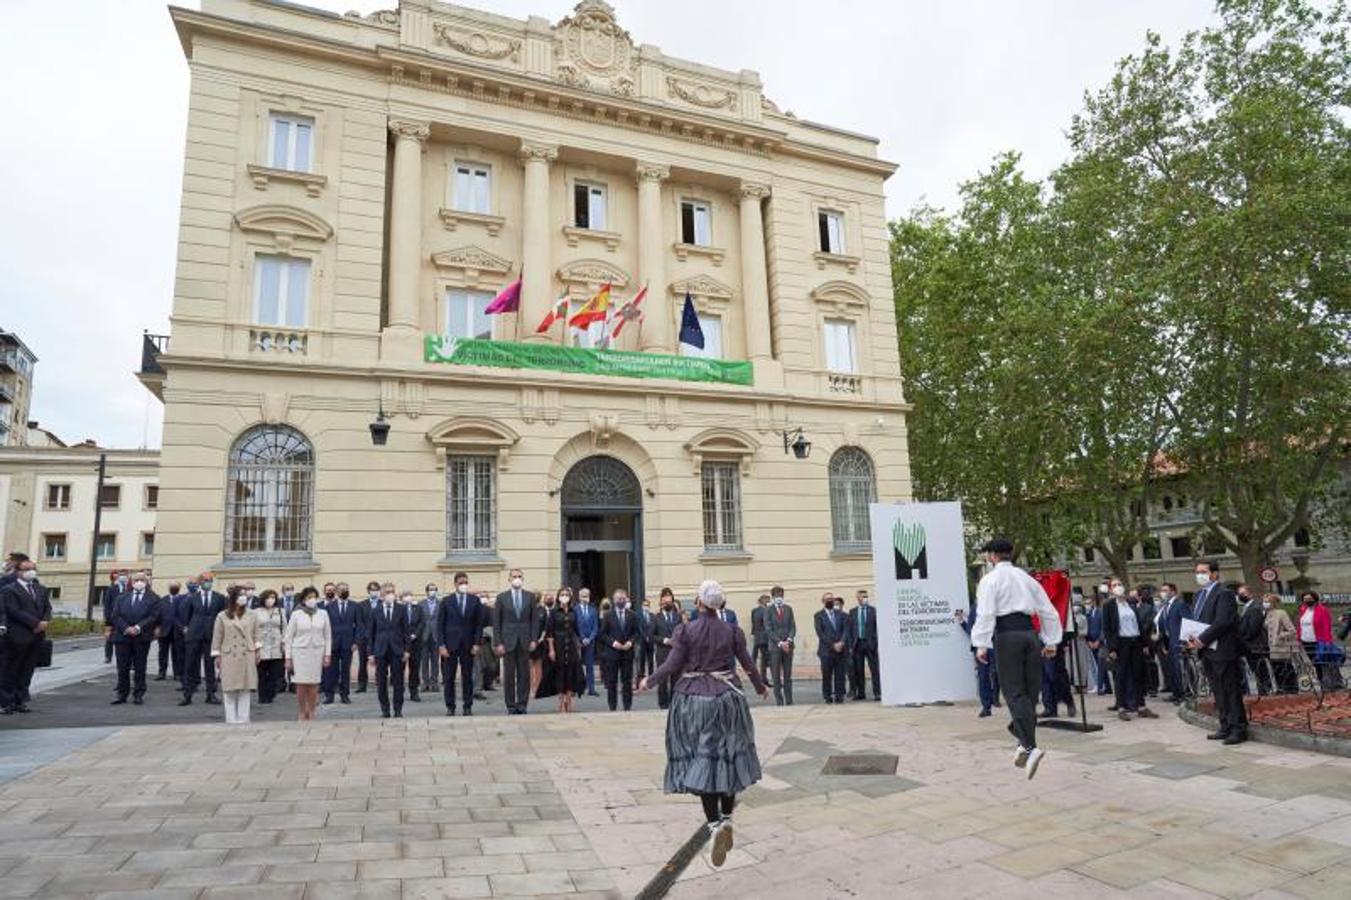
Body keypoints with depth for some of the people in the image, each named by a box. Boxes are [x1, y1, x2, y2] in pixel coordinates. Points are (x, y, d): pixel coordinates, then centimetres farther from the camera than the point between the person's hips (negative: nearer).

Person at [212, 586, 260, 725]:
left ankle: (243, 718, 9)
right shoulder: (222, 616, 2)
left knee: (245, 689, 3)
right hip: (229, 657, -2)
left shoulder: (252, 616, 8)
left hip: (247, 656, 2)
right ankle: (231, 719, 7)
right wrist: (217, 656, 0)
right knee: (229, 689, -1)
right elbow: (217, 638, 4)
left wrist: (257, 650, 5)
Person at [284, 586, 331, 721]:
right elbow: (288, 637, 3)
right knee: (301, 685, -2)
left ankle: (311, 714, 11)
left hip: (317, 651, 1)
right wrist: (288, 658, -1)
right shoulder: (296, 615, 1)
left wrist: (327, 654, 3)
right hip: (300, 652, -1)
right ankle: (301, 715, 10)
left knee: (314, 685, 0)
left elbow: (328, 636, 9)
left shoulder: (323, 614, 5)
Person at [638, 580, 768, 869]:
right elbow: (748, 664, 6)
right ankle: (726, 817, 19)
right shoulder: (732, 631, 0)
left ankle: (715, 823, -11)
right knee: (726, 756, 16)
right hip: (726, 696, 2)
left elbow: (672, 665, -10)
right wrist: (761, 687, 24)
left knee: (701, 761, 2)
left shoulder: (686, 630, -7)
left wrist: (649, 681, 6)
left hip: (693, 698, -2)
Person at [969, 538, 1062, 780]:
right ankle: (1024, 743, 19)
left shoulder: (990, 580, -2)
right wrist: (1050, 642, 20)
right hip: (1029, 632, 6)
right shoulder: (1026, 578, 16)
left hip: (1006, 635, -5)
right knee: (1030, 691, 11)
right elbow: (1048, 611, 15)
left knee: (1014, 692, -6)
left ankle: (1030, 746, -17)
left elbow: (986, 613, -13)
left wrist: (981, 645, -11)